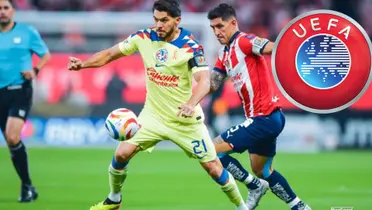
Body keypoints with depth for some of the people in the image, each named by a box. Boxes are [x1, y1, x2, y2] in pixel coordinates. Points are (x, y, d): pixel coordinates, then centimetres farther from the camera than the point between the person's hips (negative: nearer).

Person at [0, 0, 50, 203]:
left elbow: (45, 55, 9)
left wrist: (35, 70, -9)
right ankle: (27, 187, 17)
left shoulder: (27, 32, 1)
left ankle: (27, 187, -9)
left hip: (20, 90, -4)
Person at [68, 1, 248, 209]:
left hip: (185, 119, -3)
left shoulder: (191, 46, -19)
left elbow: (204, 81, -30)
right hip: (153, 115, 3)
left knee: (213, 167, -2)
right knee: (122, 153, -8)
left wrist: (191, 104, -49)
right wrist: (83, 64, -16)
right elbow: (110, 54, 2)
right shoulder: (144, 38, -7)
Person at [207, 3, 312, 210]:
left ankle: (255, 186, 3)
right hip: (263, 118, 10)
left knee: (213, 150, -8)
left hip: (264, 119, -10)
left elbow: (274, 48, -29)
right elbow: (212, 84, 16)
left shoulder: (243, 41, -14)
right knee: (263, 171, 21)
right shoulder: (225, 53, 14)